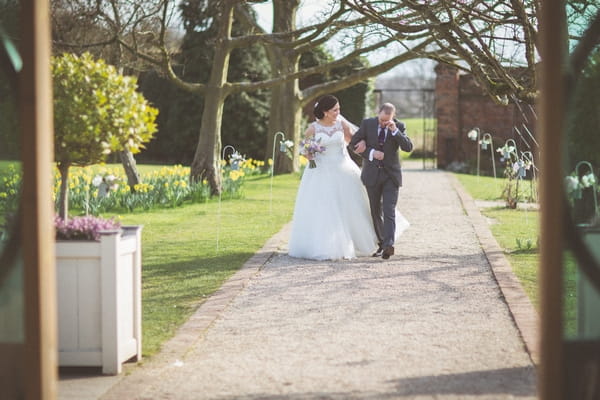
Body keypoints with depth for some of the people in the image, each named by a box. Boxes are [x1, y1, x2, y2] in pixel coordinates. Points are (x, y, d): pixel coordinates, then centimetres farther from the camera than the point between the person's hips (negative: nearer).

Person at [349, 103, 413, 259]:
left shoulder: (399, 126, -4)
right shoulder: (367, 123, -2)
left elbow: (408, 147, -13)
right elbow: (353, 142, 1)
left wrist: (395, 131, -25)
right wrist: (371, 153, -13)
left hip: (391, 175, -2)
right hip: (372, 174, 2)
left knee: (389, 211, -14)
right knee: (376, 211, 10)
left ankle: (388, 245, -23)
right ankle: (381, 243, 22)